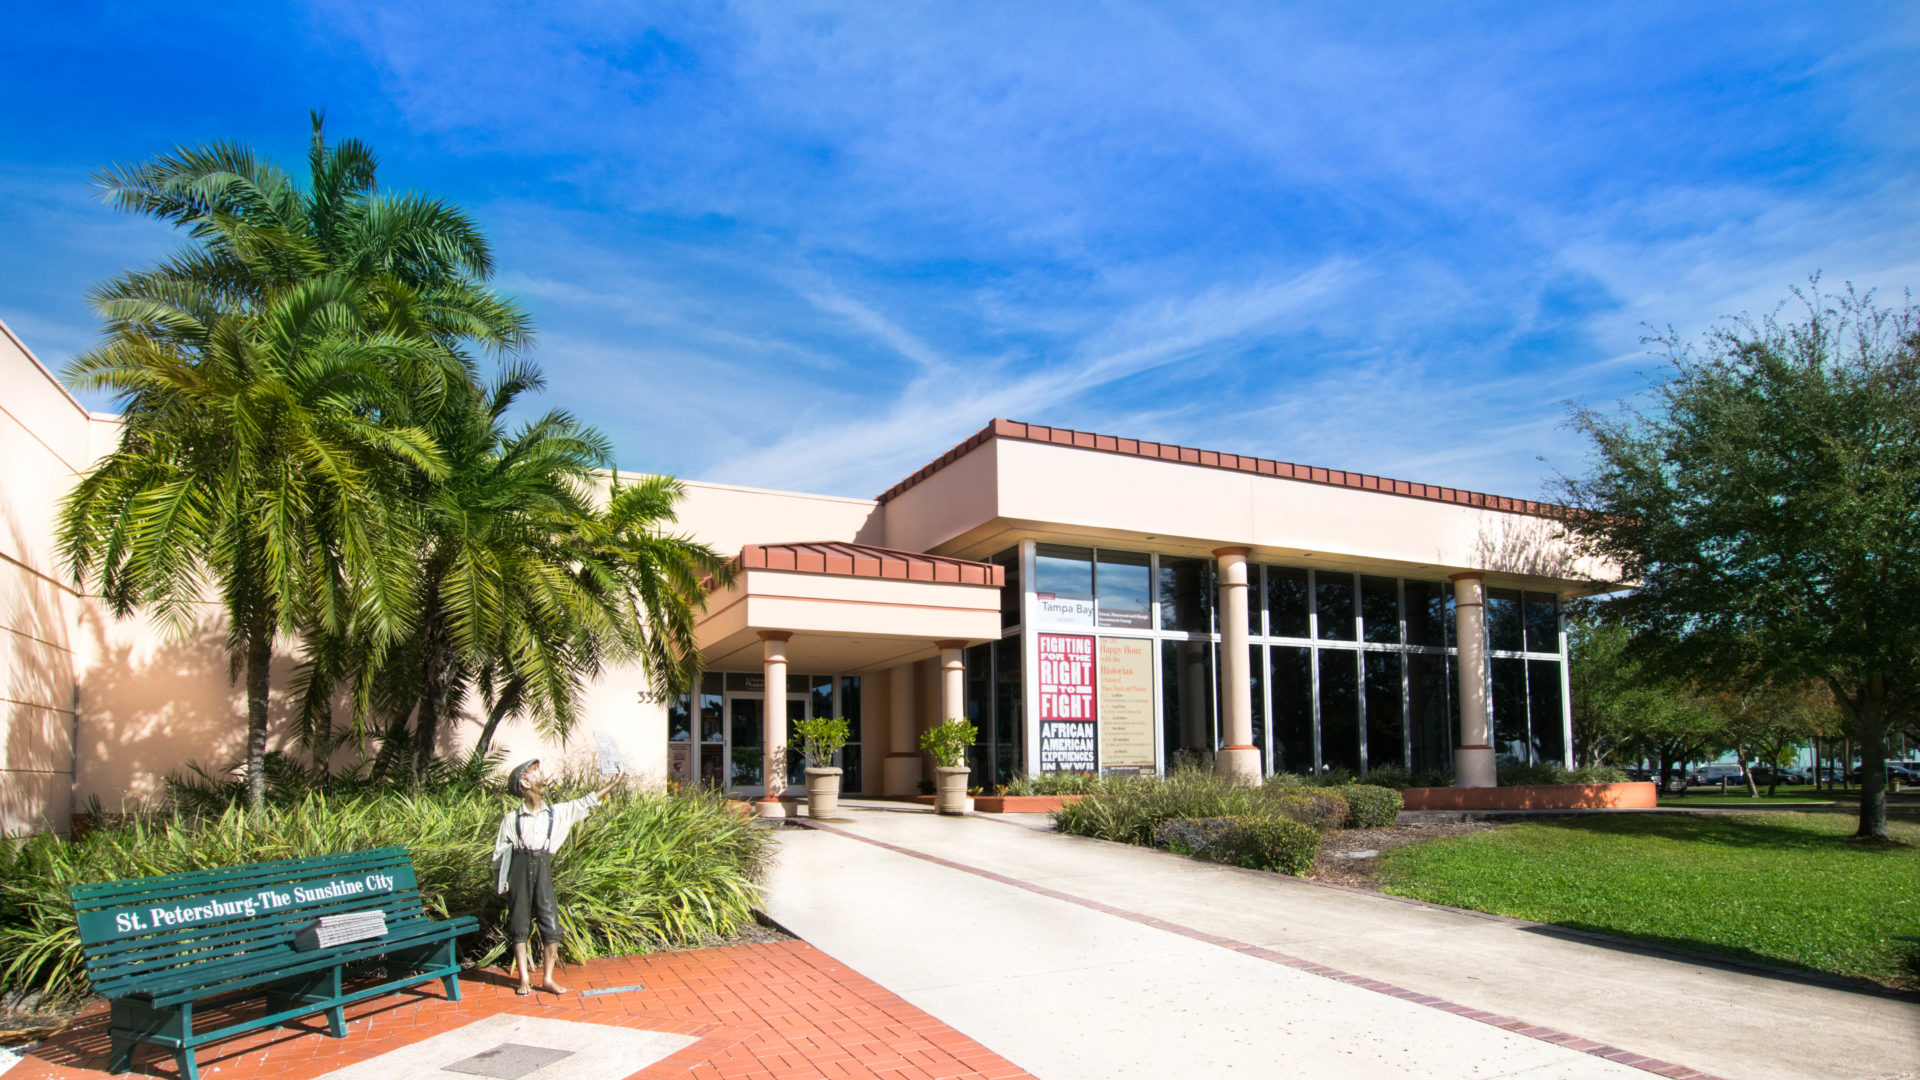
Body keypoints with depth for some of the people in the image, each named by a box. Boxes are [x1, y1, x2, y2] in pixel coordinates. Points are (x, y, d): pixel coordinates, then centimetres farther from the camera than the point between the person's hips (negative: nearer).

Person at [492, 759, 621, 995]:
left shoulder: (556, 813, 10)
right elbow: (500, 850, 5)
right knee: (519, 925, 3)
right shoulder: (512, 818, 2)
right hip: (519, 869, -2)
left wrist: (610, 785, 7)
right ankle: (524, 979, 12)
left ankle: (547, 978, 5)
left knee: (551, 923, -3)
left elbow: (585, 803, 10)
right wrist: (500, 879, 0)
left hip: (542, 867, 2)